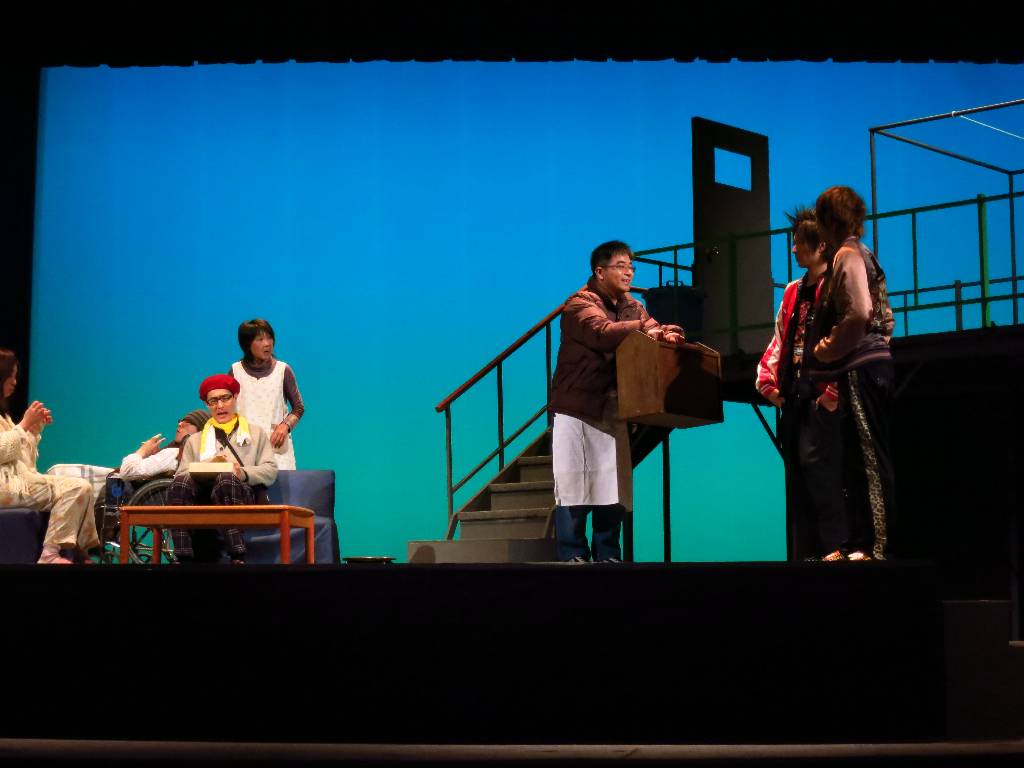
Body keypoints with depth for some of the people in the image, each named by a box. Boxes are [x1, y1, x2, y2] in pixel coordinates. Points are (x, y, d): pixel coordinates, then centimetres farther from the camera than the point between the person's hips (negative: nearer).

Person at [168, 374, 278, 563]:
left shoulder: (256, 434, 26)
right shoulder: (194, 440, 30)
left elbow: (270, 471, 10)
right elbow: (181, 475, 14)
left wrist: (245, 474, -11)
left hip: (242, 496, -2)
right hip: (203, 495, 2)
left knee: (226, 478, -38)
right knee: (181, 482, -33)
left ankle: (237, 558, -43)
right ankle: (183, 558, -41)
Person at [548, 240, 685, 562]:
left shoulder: (632, 307, 13)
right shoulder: (580, 304, -9)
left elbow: (652, 333, 2)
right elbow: (602, 332, -27)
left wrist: (666, 336, -20)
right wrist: (644, 328, -34)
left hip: (612, 412, 6)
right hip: (576, 411, -6)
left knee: (613, 489, 6)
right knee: (574, 488, -4)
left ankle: (608, 556, 14)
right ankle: (573, 557, 2)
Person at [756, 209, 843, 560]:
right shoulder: (794, 291, 20)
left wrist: (834, 393, -18)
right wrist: (768, 380, 11)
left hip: (821, 396, -8)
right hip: (793, 397, 8)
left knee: (816, 464, -15)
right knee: (796, 476, 7)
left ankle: (835, 548, -10)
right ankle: (804, 554, 10)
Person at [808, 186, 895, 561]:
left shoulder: (848, 254, -10)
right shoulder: (863, 255, 19)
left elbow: (858, 313, -23)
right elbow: (883, 316, 23)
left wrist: (828, 350, -11)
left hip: (861, 368, -10)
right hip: (872, 360, 10)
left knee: (871, 458, -9)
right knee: (858, 459, 12)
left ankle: (880, 545, -8)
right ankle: (858, 543, 16)